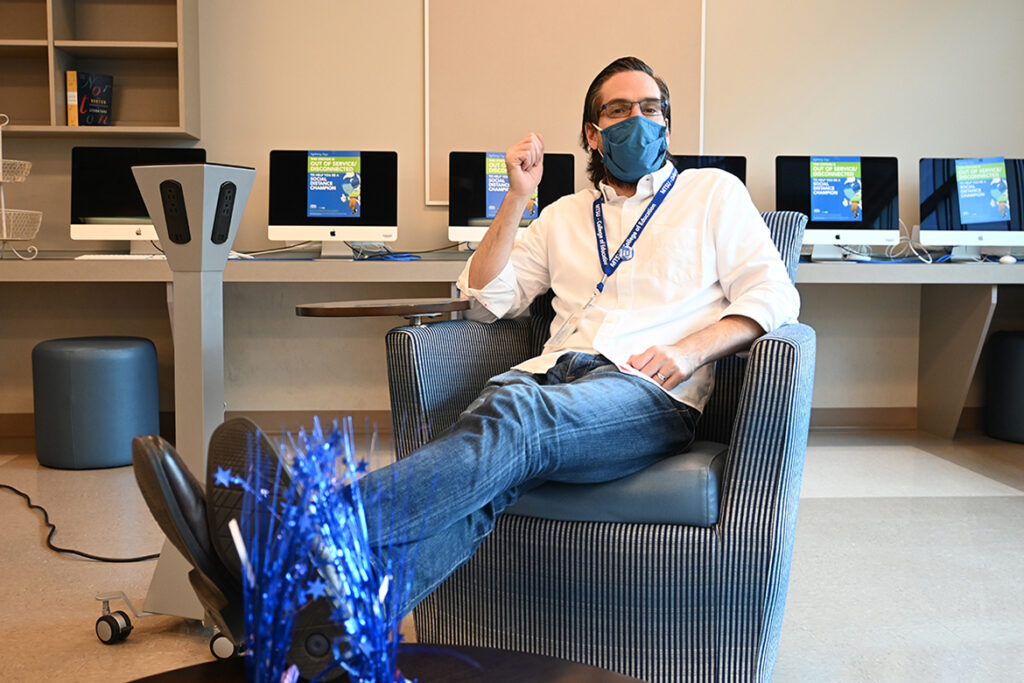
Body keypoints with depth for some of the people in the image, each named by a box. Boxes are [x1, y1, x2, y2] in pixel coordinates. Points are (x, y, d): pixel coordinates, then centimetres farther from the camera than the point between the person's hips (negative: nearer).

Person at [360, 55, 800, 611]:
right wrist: (517, 196, 13)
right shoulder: (564, 215, 30)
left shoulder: (713, 192, 21)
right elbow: (485, 300, 22)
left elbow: (773, 294, 9)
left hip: (649, 390, -3)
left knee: (510, 418, -38)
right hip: (553, 373, 3)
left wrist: (690, 349, -9)